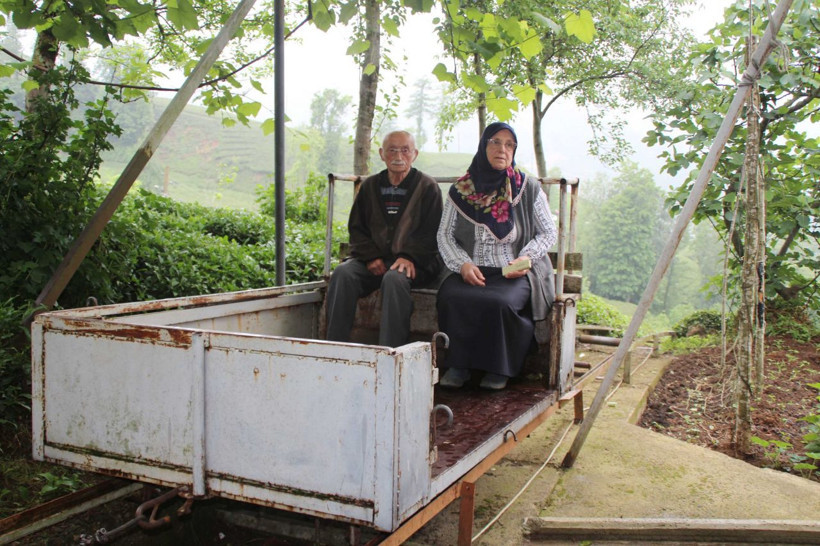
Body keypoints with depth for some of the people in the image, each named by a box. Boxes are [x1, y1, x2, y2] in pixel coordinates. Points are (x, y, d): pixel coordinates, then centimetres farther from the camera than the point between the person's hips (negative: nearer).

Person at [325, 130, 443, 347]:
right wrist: (371, 257, -4)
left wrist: (408, 257, -18)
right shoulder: (370, 186, 17)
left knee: (394, 278, -37)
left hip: (413, 263, -3)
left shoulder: (427, 187, 6)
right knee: (343, 273, -26)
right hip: (374, 261, 4)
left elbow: (430, 232, -2)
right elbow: (356, 228, 14)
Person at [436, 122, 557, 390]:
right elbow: (444, 235, 8)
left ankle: (498, 368, -8)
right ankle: (460, 366, -13)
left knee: (498, 302, -33)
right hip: (472, 271, 2)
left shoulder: (528, 188, 5)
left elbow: (548, 232, 9)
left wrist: (526, 258, -9)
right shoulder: (460, 190, 8)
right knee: (450, 297, -30)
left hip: (515, 272, -1)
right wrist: (463, 264, -10)